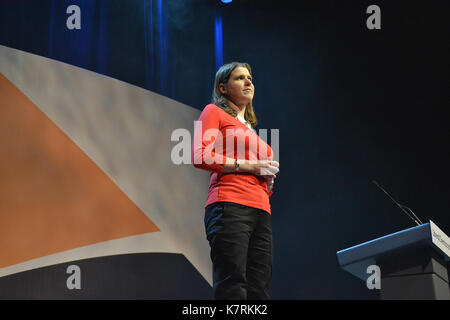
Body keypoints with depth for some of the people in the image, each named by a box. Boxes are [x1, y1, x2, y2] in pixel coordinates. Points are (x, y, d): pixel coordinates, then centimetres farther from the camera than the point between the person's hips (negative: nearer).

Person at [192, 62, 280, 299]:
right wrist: (247, 165, -6)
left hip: (261, 212, 7)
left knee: (259, 291, -3)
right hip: (230, 206, -7)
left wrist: (268, 177, 9)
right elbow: (200, 156, -6)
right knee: (233, 289, -18)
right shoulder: (214, 112, 10)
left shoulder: (251, 129, 31)